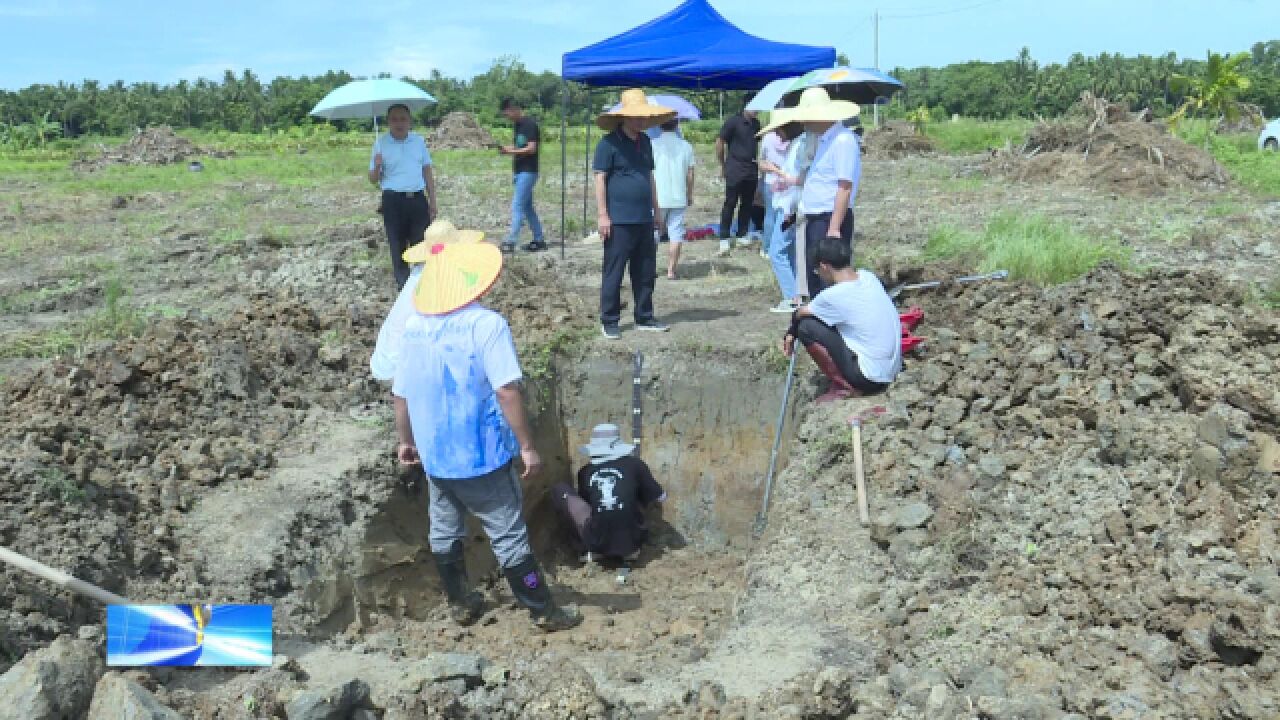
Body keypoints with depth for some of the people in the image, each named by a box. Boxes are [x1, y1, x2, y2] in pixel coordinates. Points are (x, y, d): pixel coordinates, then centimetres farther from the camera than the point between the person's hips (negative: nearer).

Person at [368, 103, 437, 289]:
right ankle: (403, 285, 15)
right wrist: (377, 166, -20)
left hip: (417, 199, 2)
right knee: (398, 246, 5)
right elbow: (373, 179, 2)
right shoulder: (381, 143, -1)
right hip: (393, 202, -2)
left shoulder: (418, 140, 6)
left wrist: (432, 201, 11)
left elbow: (427, 173, 13)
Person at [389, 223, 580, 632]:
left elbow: (400, 395, 6)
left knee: (444, 531, 19)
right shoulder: (487, 323, -18)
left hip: (433, 455, 5)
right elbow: (507, 391, -22)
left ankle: (460, 604, 33)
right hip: (483, 454, -5)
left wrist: (406, 441, 20)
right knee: (508, 535, 4)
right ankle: (543, 611, 15)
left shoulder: (413, 326, 0)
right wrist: (527, 446, -14)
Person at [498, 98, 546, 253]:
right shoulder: (518, 125, 15)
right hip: (520, 171, 10)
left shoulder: (529, 124, -12)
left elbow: (531, 148, -18)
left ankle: (510, 241, -12)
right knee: (527, 207, 11)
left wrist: (512, 151, -17)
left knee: (517, 205, -11)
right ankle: (539, 240, 17)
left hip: (528, 171, -10)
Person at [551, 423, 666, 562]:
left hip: (597, 544, 0)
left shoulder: (585, 472, 7)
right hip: (630, 542, 0)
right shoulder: (634, 464, 4)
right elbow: (660, 497, 14)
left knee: (559, 490, 11)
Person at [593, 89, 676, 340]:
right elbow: (600, 178, -11)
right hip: (619, 221, -7)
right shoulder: (609, 143, -9)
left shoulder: (645, 142, 13)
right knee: (613, 273, 0)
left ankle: (644, 318, 23)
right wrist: (602, 214, -15)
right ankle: (609, 322, 9)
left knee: (645, 272, 12)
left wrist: (656, 208, 18)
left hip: (644, 220, 7)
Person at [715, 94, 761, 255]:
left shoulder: (756, 124, 11)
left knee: (747, 204, 9)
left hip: (751, 171, 6)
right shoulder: (733, 122, -6)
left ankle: (742, 236, 19)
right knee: (730, 204, -4)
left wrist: (758, 162, 12)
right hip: (735, 171, -6)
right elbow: (719, 142, -4)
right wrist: (723, 164, -1)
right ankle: (724, 239, 0)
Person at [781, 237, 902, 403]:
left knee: (806, 327, -7)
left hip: (870, 377, -8)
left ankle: (844, 387, 0)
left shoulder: (833, 296, -19)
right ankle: (851, 384, 16)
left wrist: (792, 331, 24)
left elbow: (799, 315, 1)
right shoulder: (868, 277, 1)